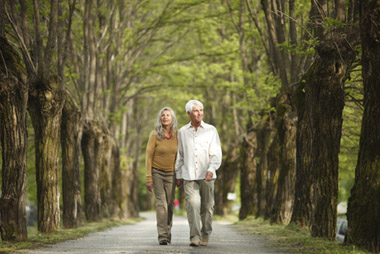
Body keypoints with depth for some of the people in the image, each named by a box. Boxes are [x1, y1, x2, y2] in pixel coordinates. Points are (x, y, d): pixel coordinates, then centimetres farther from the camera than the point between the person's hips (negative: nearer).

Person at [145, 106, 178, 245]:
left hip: (171, 174, 3)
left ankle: (168, 232, 24)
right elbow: (149, 157, -7)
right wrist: (148, 178, -11)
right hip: (157, 172, -3)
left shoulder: (177, 135, 0)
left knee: (170, 204, 4)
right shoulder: (154, 135, -8)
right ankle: (162, 236, -14)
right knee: (161, 203, -13)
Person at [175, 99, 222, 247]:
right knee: (192, 204, -16)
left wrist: (211, 169, -20)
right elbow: (179, 155, 16)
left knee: (207, 207, 4)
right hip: (189, 176, 0)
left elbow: (216, 153, -4)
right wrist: (178, 176, 14)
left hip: (206, 176, 0)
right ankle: (195, 237, -18)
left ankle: (205, 235, 22)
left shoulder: (211, 130, 3)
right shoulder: (182, 132, 10)